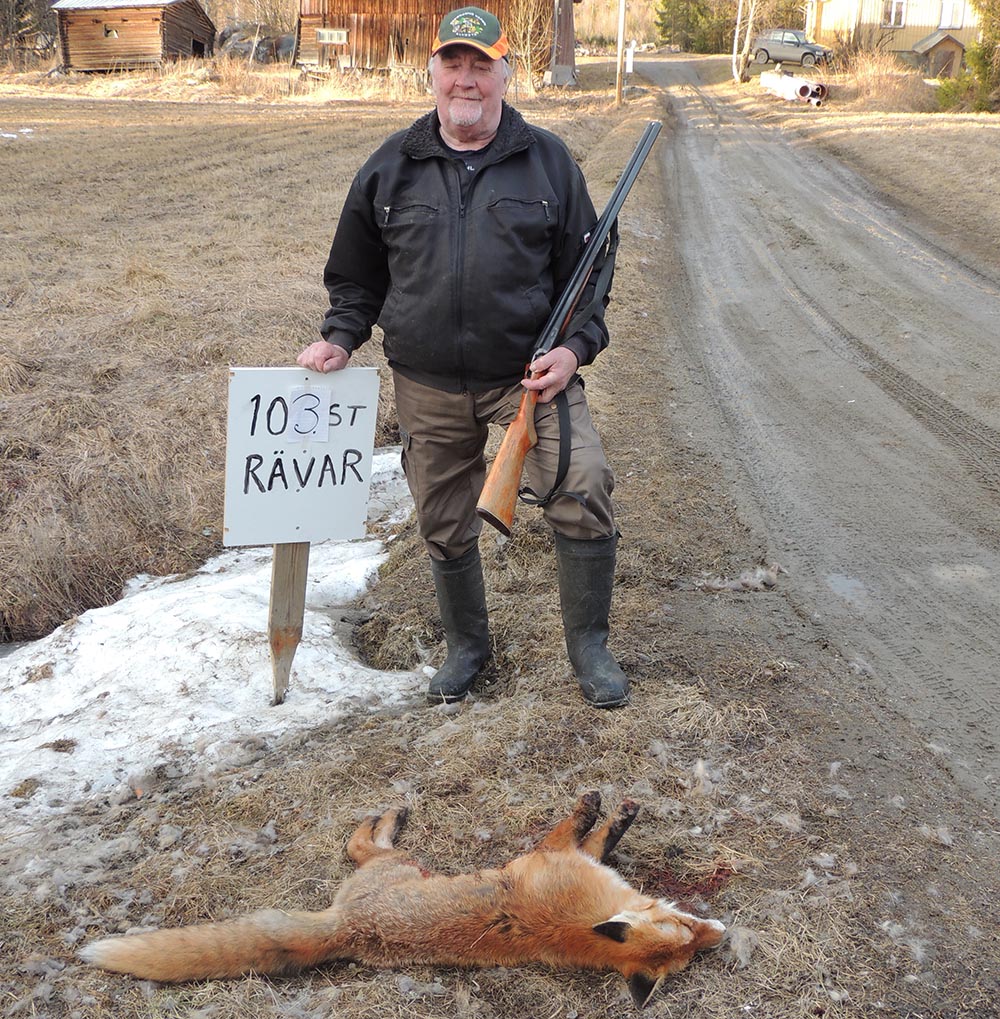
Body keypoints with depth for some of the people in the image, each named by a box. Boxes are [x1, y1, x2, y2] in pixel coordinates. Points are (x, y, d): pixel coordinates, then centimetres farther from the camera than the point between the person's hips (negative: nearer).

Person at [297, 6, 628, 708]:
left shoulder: (548, 161, 3)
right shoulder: (389, 168, 6)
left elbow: (586, 271, 5)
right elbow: (358, 276, 15)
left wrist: (574, 347, -11)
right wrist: (340, 339, -2)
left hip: (531, 370, -2)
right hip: (430, 388, 2)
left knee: (585, 493, -18)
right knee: (445, 528, 10)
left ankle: (590, 647, 3)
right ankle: (467, 647, 35)